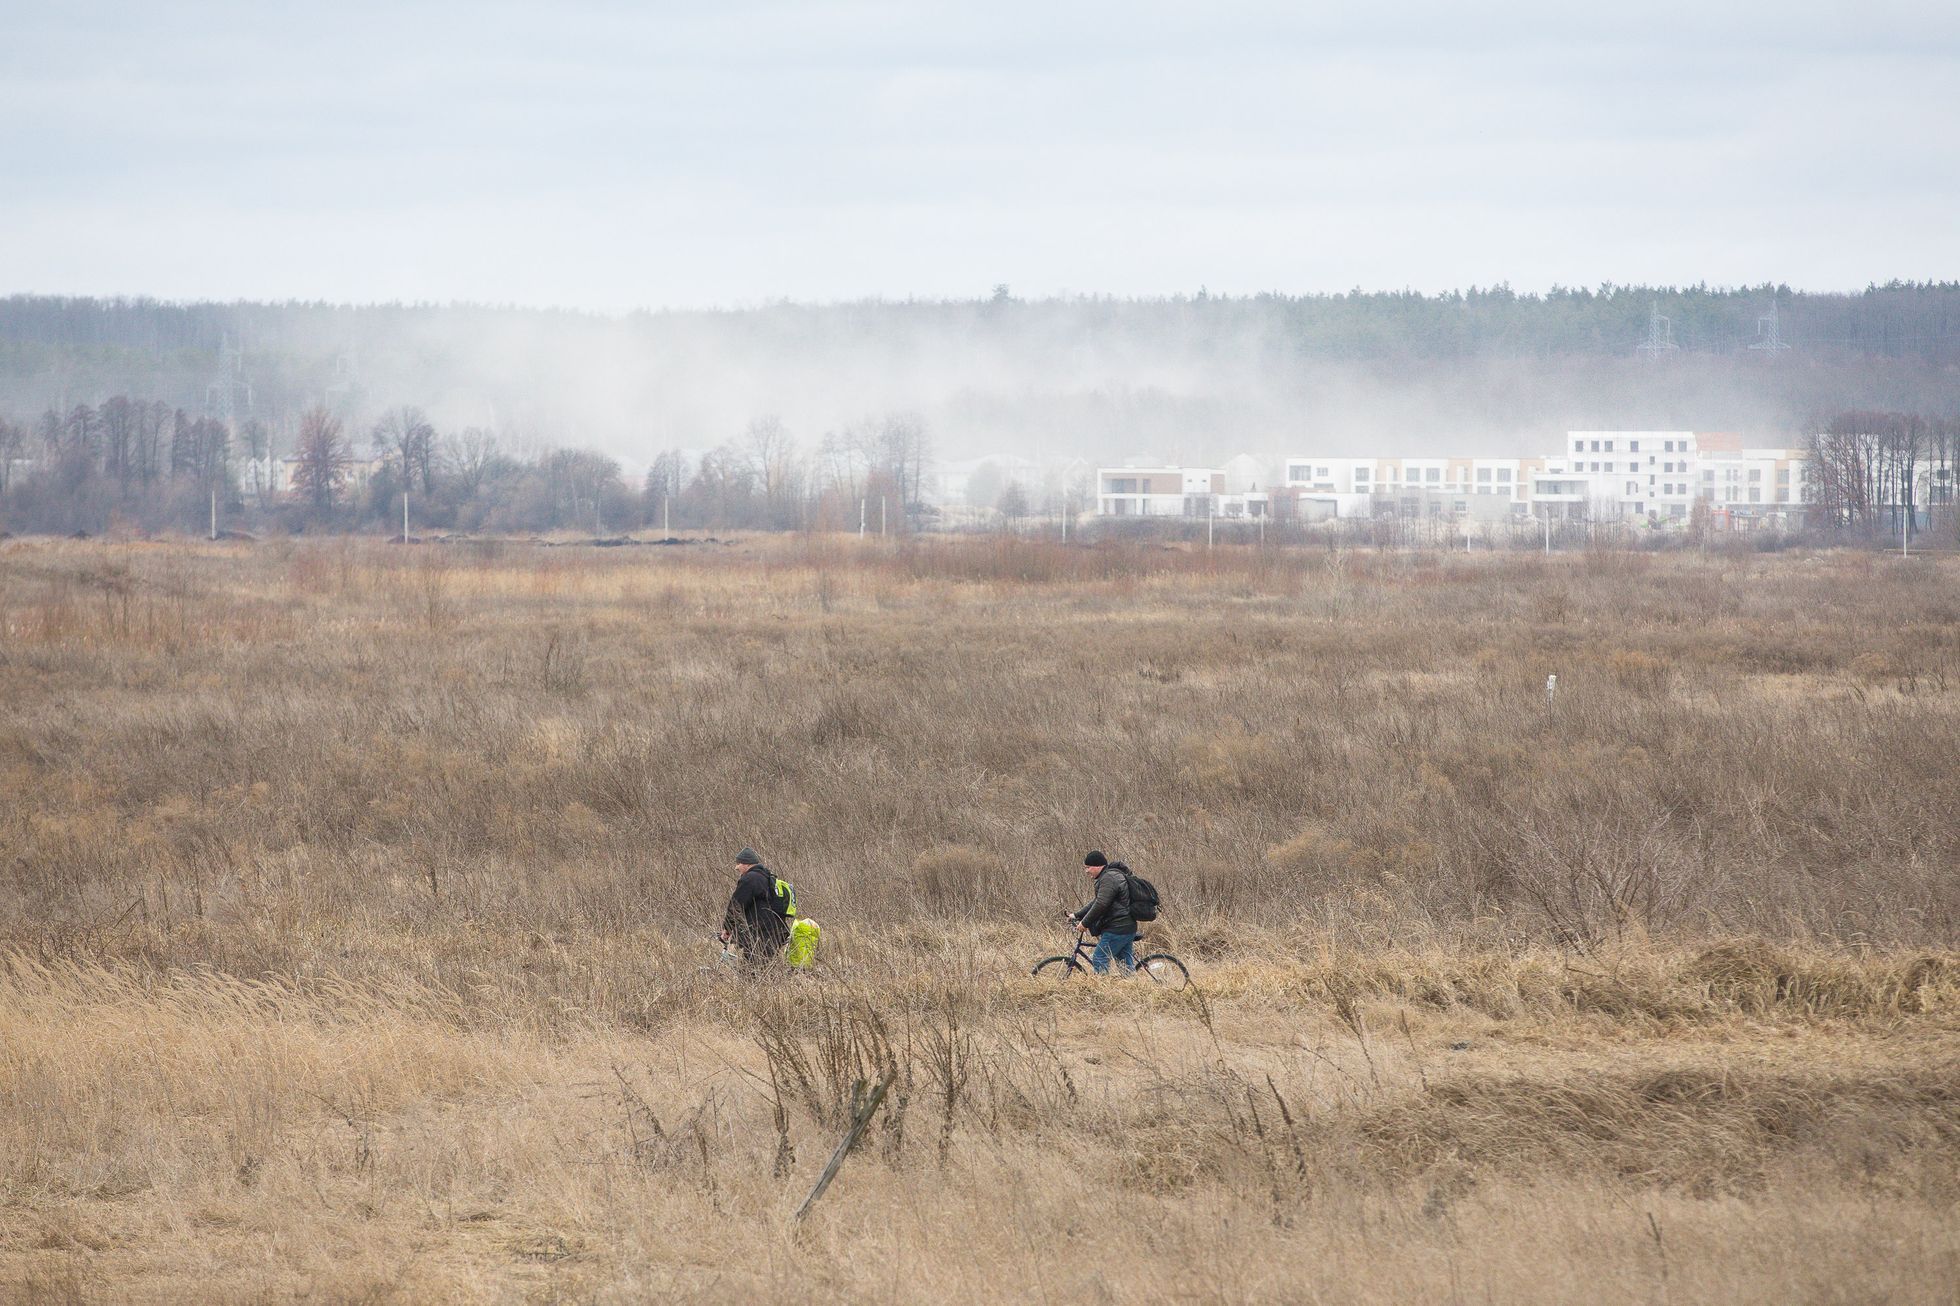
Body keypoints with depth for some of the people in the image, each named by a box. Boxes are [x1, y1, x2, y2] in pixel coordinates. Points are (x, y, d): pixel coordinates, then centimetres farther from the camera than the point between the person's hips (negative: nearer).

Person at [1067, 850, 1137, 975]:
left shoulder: (1108, 879, -14)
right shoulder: (1115, 876, 21)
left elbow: (1101, 905, -22)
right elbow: (1097, 903, 27)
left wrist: (1085, 923, -13)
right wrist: (1077, 915, 24)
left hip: (1116, 931, -10)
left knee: (1099, 962, -8)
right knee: (1126, 964, 10)